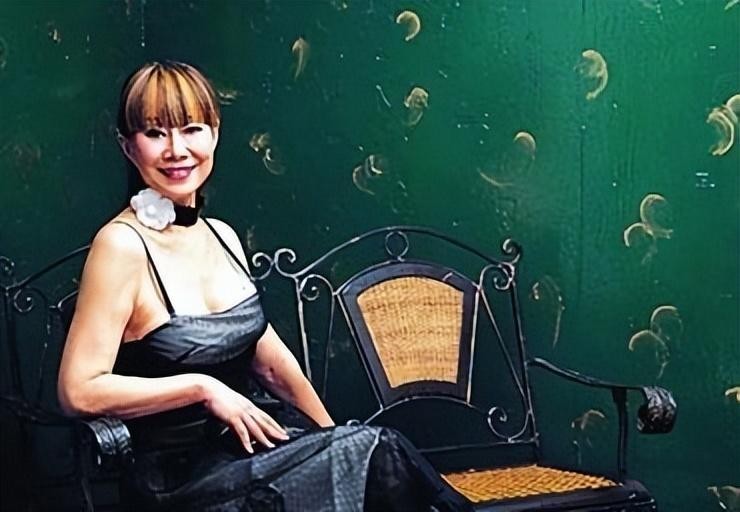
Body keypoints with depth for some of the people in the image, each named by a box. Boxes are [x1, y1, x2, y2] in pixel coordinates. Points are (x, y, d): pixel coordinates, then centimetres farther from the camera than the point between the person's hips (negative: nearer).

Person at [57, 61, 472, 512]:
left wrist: (335, 437, 6)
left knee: (373, 452, -17)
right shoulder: (123, 244, -12)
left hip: (252, 442, 6)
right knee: (379, 457, -20)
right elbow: (80, 390, -17)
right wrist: (203, 387, -15)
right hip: (184, 474, -6)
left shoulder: (222, 237, 9)